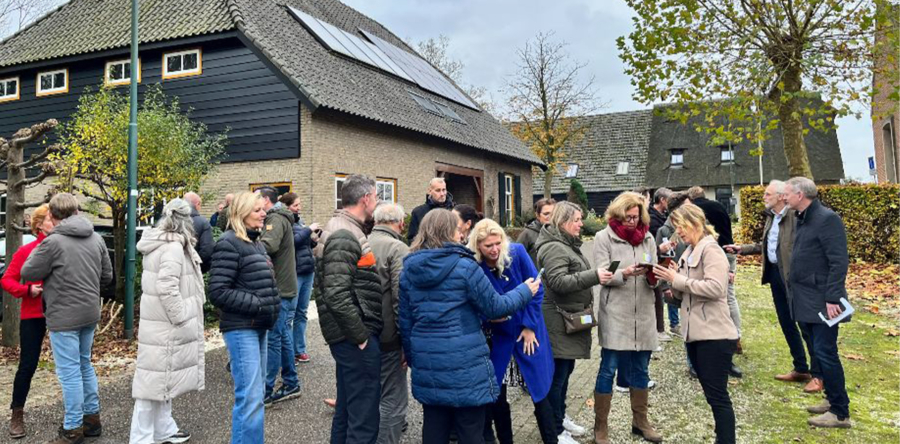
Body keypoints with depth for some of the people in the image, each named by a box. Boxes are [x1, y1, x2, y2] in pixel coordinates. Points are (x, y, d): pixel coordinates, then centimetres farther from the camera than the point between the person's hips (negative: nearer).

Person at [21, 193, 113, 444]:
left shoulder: (53, 242, -16)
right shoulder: (96, 239, 4)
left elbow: (28, 273, -7)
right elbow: (107, 276, 10)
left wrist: (36, 253, 8)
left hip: (64, 317, -7)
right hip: (90, 313, 7)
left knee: (69, 371, 2)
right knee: (85, 365, 19)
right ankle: (92, 418, 27)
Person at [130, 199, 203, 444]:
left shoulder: (161, 243, 11)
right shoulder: (173, 247, -19)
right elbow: (167, 289, -26)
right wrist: (181, 319, -18)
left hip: (161, 323, 10)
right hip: (165, 326, -10)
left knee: (163, 377, 17)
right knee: (156, 378, -2)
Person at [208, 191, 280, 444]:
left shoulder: (256, 242, 14)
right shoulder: (229, 244, -12)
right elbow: (218, 293, -17)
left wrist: (272, 306, 8)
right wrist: (258, 304, -18)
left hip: (259, 326, 9)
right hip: (241, 328, -9)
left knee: (256, 394, 15)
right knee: (250, 398, -8)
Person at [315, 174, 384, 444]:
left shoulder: (347, 230, 14)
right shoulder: (343, 237, -18)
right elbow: (336, 296, -25)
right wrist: (361, 336, -18)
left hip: (351, 337, 10)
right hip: (355, 339, -10)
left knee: (347, 409, 20)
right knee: (365, 417, -4)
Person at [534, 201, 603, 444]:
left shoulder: (568, 244, 17)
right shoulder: (554, 247, -16)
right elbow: (558, 282, -27)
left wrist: (586, 304, 23)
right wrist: (594, 276, -27)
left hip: (571, 318, 10)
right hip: (559, 321, -10)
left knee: (565, 371, 17)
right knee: (558, 374, -3)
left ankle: (560, 417, 30)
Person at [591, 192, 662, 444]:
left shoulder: (647, 238, 10)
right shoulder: (604, 237, -3)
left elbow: (654, 278, 9)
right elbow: (602, 276, -10)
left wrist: (652, 277, -14)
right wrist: (625, 273, -26)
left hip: (643, 314, 5)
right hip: (614, 313, -4)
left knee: (641, 369, 14)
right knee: (608, 369, 0)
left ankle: (640, 421, 31)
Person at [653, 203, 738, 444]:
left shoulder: (711, 250, -11)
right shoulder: (688, 253, 15)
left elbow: (715, 288, -24)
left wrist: (678, 280, -19)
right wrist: (673, 280, -2)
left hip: (714, 335, -9)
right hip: (695, 333, 9)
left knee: (717, 395, -3)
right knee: (712, 394, 17)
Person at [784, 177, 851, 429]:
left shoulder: (826, 219, -15)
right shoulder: (802, 220, 13)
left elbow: (838, 263, -20)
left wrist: (832, 299, -23)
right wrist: (794, 292, 14)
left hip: (822, 302, -9)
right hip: (805, 302, 9)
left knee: (825, 353, -4)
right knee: (819, 352, 15)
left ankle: (840, 413, 6)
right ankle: (833, 399, 28)